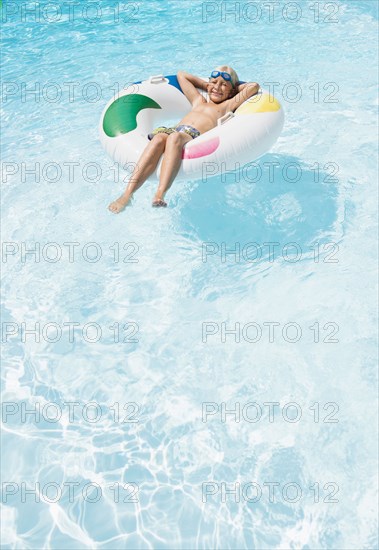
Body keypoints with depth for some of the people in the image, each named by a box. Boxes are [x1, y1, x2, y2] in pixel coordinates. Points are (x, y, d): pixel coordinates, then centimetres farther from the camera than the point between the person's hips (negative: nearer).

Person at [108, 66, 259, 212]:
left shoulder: (227, 105, 32)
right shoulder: (198, 101, 42)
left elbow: (254, 86, 29)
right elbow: (181, 74, 55)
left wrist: (234, 87, 42)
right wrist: (206, 85, 52)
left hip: (195, 138, -3)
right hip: (173, 130, 3)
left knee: (175, 137, -38)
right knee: (159, 137, -33)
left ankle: (160, 195, -58)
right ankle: (127, 195, -47)